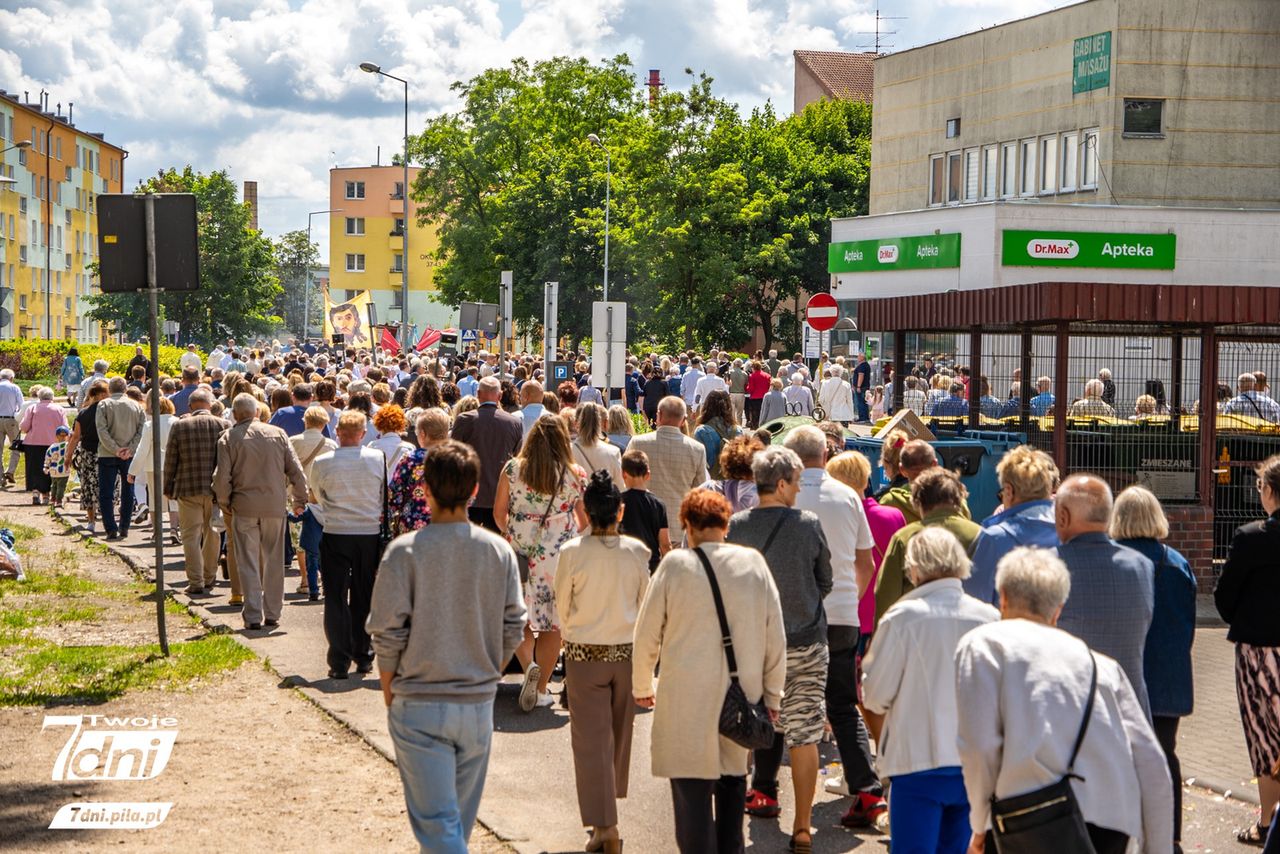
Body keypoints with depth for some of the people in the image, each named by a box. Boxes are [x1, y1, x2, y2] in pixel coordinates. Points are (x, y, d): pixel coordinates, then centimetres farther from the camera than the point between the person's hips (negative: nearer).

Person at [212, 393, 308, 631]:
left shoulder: (228, 438, -3)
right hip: (274, 505, 2)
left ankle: (253, 616, 0)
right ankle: (272, 614, 14)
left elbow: (221, 477, -8)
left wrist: (225, 505, 6)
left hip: (244, 506, -2)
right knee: (273, 562, 11)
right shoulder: (277, 433, 5)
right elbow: (295, 470, 5)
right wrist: (300, 499, 14)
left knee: (248, 564, 3)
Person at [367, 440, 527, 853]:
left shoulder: (405, 551, -12)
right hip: (479, 705, 4)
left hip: (419, 707, -4)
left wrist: (390, 696, 4)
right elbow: (512, 628, 2)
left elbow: (388, 634, -10)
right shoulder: (499, 551, -2)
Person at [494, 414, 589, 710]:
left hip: (520, 553, 1)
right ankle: (541, 688, 10)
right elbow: (585, 519, 3)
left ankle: (528, 665, -11)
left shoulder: (512, 469, -2)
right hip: (559, 555, -1)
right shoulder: (575, 474, -4)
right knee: (552, 623, 8)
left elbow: (498, 513, 3)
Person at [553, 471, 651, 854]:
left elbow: (562, 606, -2)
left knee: (591, 738, 1)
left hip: (585, 654, -3)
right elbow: (645, 604, 2)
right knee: (619, 733, 18)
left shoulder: (572, 552, -14)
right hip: (627, 652, 3)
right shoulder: (637, 551, -8)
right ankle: (609, 813, 35)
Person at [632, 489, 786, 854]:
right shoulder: (753, 562, 1)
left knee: (692, 791, 0)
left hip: (687, 700, -3)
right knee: (732, 783, 18)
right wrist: (772, 695, 15)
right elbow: (776, 638, 5)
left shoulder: (676, 564, -6)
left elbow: (647, 635, 1)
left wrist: (642, 687, 15)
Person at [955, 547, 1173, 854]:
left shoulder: (983, 643, 10)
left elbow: (978, 743, -3)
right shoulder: (1102, 663, 23)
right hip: (1114, 823, 5)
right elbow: (1152, 763, 16)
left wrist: (980, 824, 9)